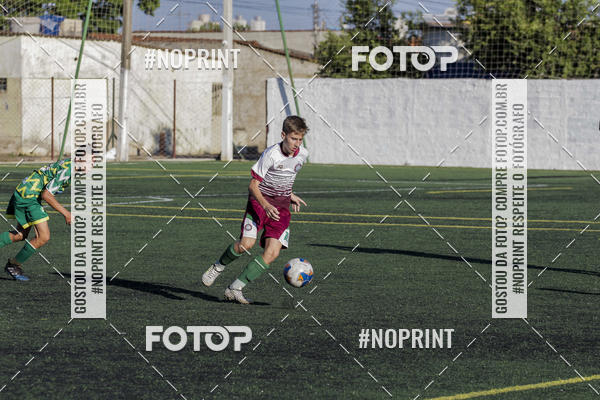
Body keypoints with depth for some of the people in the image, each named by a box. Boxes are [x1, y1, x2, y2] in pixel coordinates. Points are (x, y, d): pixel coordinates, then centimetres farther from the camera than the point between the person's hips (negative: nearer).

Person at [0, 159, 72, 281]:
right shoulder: (68, 170, -22)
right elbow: (46, 194, -23)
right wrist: (65, 213, -20)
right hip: (28, 196, -10)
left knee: (20, 235, 21)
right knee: (43, 237, -8)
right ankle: (14, 265, 6)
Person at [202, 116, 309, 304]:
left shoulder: (302, 155, 1)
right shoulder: (271, 154, -18)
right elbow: (253, 185, -17)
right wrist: (265, 205, -31)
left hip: (281, 206, 5)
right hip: (260, 200, -5)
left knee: (272, 253, -13)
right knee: (246, 243, -23)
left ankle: (235, 288, -6)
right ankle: (219, 266, 8)